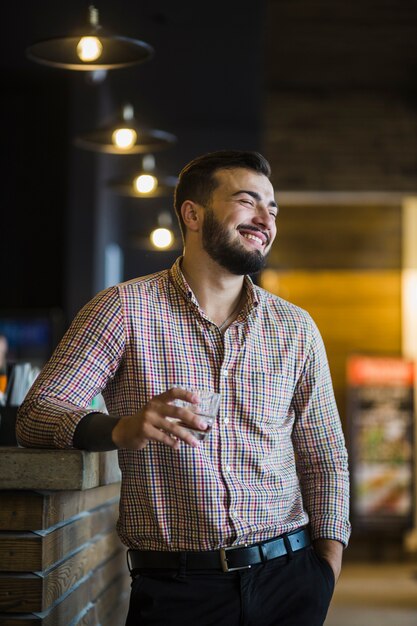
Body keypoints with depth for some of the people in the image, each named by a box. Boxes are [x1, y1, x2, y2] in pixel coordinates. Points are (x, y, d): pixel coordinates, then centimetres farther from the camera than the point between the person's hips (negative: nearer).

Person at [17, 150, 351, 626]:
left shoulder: (296, 328, 8)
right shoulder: (125, 309, -3)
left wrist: (327, 574, -1)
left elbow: (325, 462, 11)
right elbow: (35, 415, -6)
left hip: (288, 577, 3)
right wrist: (119, 429, -26)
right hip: (174, 587, -3)